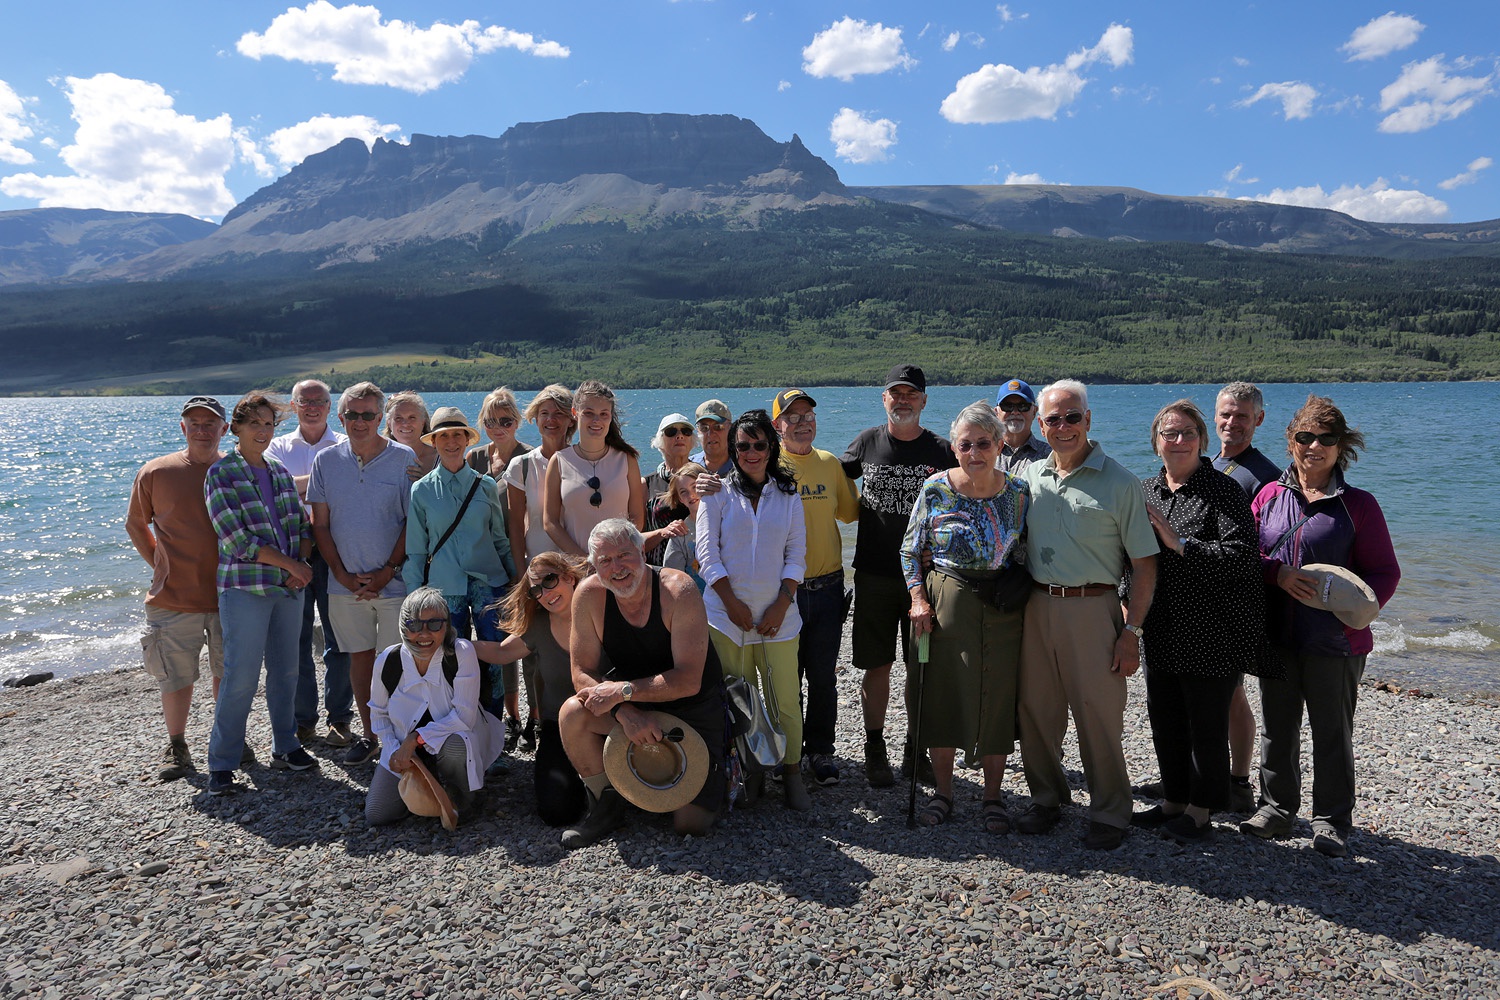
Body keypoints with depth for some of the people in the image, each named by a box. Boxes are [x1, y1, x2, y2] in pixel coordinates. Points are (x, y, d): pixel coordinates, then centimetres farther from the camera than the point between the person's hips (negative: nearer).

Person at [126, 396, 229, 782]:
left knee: (229, 672, 12)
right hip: (174, 597, -1)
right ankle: (176, 747, 22)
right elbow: (135, 524, 12)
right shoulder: (156, 473, -2)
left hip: (229, 594, 1)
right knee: (176, 677, 6)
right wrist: (160, 566, 5)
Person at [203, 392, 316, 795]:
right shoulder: (221, 474, -5)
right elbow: (237, 539, -12)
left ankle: (285, 747, 24)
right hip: (245, 588, -5)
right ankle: (221, 764, 9)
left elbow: (303, 525, 13)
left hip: (290, 587, 5)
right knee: (241, 678, -4)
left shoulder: (281, 472, 12)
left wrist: (301, 566, -5)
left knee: (286, 671, 11)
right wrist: (291, 564, -11)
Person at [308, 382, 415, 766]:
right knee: (360, 656, 11)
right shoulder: (326, 460, 4)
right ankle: (369, 735, 22)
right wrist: (342, 574, -4)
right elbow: (320, 524, 5)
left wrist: (387, 571, -10)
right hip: (345, 583, 3)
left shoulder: (404, 459, -4)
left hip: (394, 580, -3)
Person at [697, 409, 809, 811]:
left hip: (777, 615, 1)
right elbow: (707, 552, 0)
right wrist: (733, 603, -7)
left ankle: (792, 774, 11)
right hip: (727, 613, -1)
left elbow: (797, 554, 7)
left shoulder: (787, 494, 10)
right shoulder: (718, 493, 6)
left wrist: (781, 605, -5)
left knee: (786, 700, -2)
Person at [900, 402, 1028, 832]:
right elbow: (910, 550, 2)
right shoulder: (935, 489, -4)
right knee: (944, 696, 4)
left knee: (999, 701, 6)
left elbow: (1025, 555, 10)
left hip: (1003, 607, 1)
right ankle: (942, 792, 21)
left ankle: (993, 797, 22)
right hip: (946, 604, -1)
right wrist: (919, 599, -7)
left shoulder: (1018, 492, 1)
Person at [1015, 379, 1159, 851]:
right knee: (1036, 709, 10)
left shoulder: (1120, 483, -4)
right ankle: (1046, 798, 28)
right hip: (1036, 606, 4)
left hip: (1092, 608, -4)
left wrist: (1131, 631, -10)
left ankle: (1109, 814, 17)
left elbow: (1144, 564, -5)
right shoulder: (1029, 475, 8)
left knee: (1098, 714, 1)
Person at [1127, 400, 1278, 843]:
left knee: (1206, 723, 6)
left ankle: (1201, 811, 21)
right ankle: (1173, 801, 31)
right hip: (1161, 633, 6)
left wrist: (1179, 544, -24)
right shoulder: (1146, 491, 9)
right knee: (1164, 719, 15)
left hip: (1211, 634, -6)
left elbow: (1243, 555, -21)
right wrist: (1133, 607, 5)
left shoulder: (1223, 490, -10)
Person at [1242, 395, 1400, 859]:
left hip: (1335, 641, -3)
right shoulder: (1270, 495, 4)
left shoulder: (1357, 504, -3)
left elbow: (1384, 571, -2)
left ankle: (1331, 820, 24)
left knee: (1332, 734, 9)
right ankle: (1277, 808, 30)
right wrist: (1279, 574, -16)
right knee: (1277, 728, 14)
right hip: (1276, 636, 3)